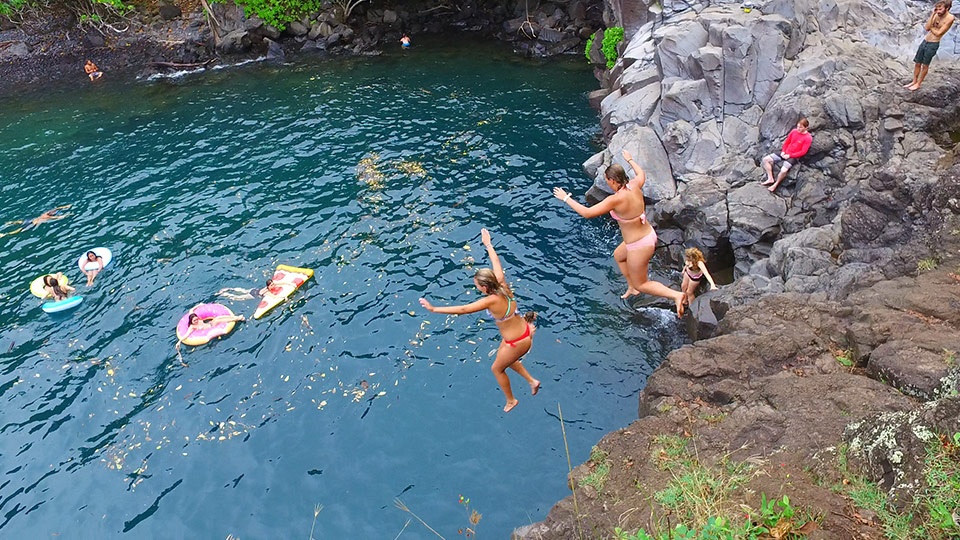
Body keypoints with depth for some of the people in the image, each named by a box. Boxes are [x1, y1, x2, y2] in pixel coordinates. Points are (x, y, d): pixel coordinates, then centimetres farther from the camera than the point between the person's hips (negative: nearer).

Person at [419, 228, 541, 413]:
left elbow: (462, 310, -33)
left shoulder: (491, 301, -32)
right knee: (502, 357, 33)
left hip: (517, 342, -8)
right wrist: (488, 244, 17)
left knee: (497, 368, 19)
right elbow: (496, 264, 3)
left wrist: (434, 309, -29)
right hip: (522, 331, 8)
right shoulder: (502, 284, -13)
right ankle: (532, 381, 41)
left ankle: (511, 401, 41)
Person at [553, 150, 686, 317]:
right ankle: (631, 288, 48)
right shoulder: (634, 186, -7)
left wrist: (566, 198, -15)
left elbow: (587, 213, -25)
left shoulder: (616, 199, -29)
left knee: (641, 284, 12)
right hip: (649, 235, 9)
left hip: (639, 246, -9)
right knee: (618, 255, 35)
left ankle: (676, 294, 1)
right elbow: (642, 174, 20)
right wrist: (629, 160, 36)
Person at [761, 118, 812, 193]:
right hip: (785, 153, 6)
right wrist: (783, 151, -3)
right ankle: (770, 179, -3)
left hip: (794, 157, -6)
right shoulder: (794, 131, 2)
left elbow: (803, 152, -16)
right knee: (765, 159, -7)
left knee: (783, 170, -32)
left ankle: (776, 184, -5)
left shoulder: (808, 138, -14)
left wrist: (789, 155, -16)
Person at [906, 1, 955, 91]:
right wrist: (933, 14, -10)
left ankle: (918, 84, 14)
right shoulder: (937, 15, 4)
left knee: (925, 65, 3)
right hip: (924, 41, 6)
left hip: (933, 44, -6)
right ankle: (914, 81, 23)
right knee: (917, 63, 10)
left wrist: (930, 27, -2)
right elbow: (927, 27, -7)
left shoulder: (950, 18, -13)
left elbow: (938, 33, -16)